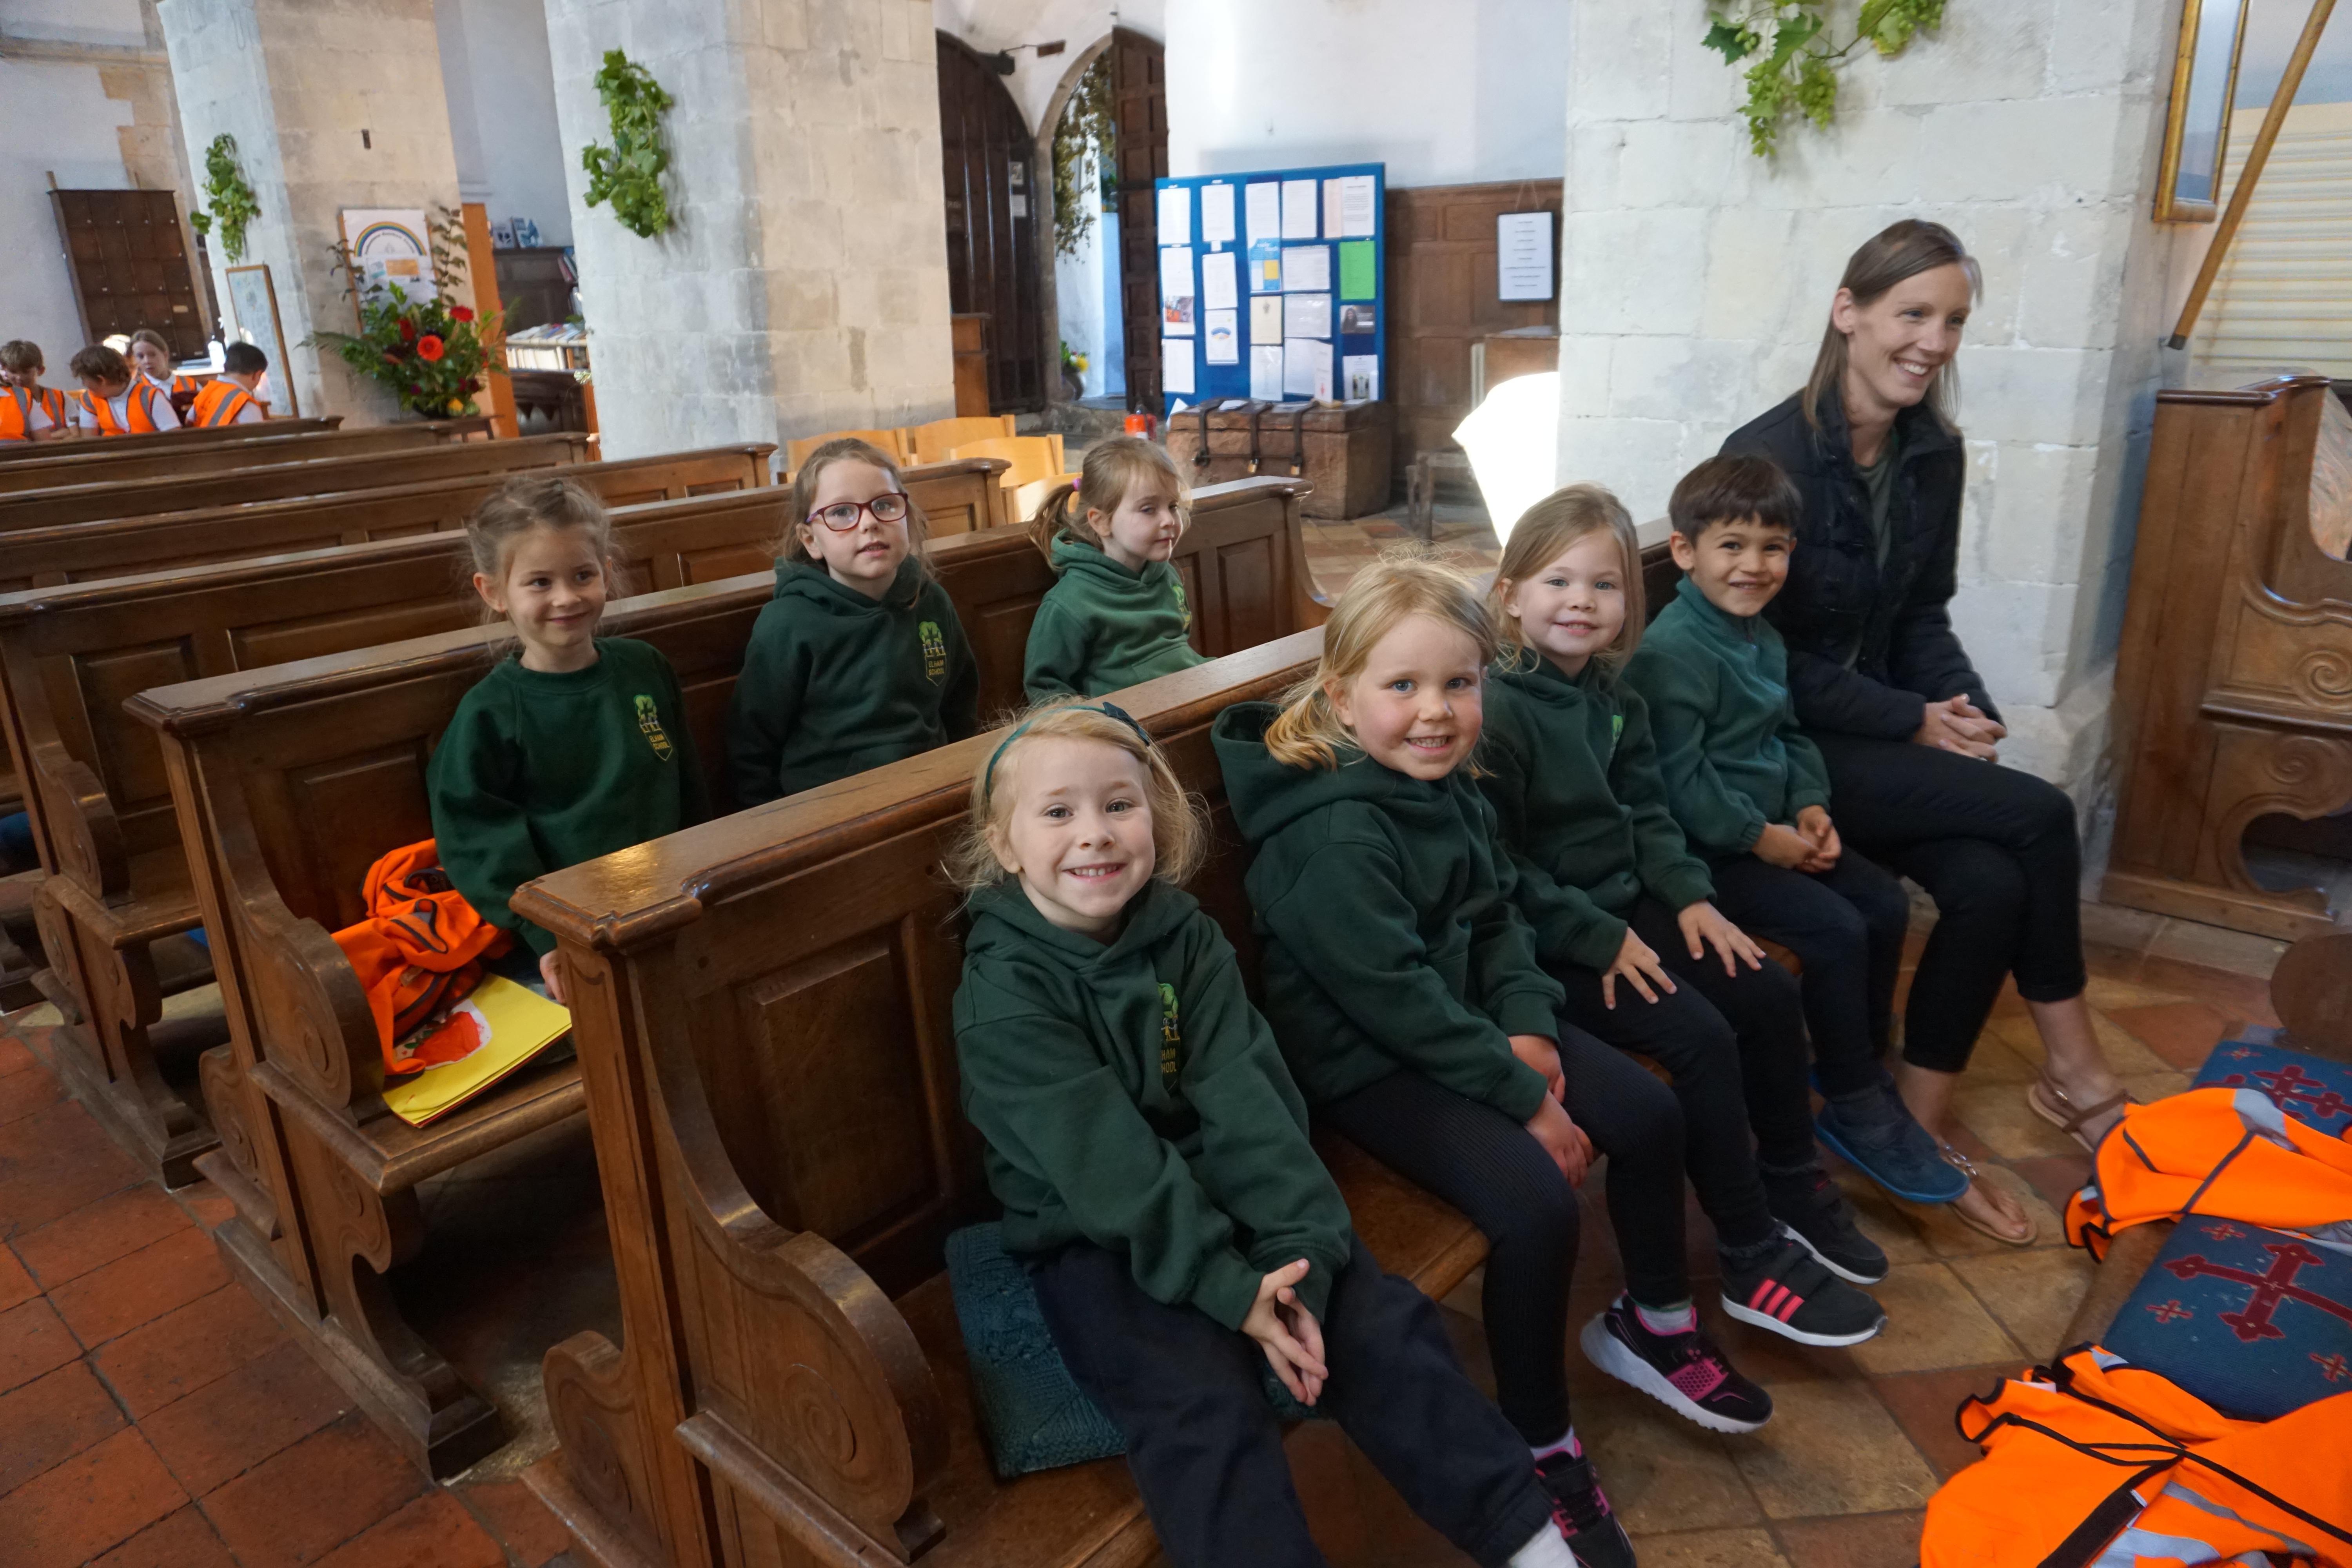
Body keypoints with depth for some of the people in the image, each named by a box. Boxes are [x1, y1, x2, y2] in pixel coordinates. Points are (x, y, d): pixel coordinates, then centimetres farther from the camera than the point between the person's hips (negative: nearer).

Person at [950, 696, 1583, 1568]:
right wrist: (1228, 1287, -24)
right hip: (1090, 1243, -4)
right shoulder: (1004, 991, -16)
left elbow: (1246, 1101, -11)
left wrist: (1292, 1252, -23)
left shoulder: (1187, 938, -1)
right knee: (1206, 1407, -26)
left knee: (1383, 1325, -10)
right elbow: (1105, 1161, -21)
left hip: (1223, 1201, 4)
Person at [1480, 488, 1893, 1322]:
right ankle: (1752, 1258, -3)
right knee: (1700, 1035, -20)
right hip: (1545, 943, -9)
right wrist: (1597, 938, -19)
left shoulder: (1613, 699, 8)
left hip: (1627, 909, 9)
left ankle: (1791, 1185, 24)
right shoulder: (1497, 710, -19)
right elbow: (1497, 867, -20)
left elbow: (1646, 812, 15)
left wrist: (1689, 895, 0)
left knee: (1770, 993, 2)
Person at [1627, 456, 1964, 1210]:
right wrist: (1757, 836, -19)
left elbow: (1789, 733, 20)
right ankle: (1853, 1108, 0)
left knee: (1885, 902, 4)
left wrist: (1810, 806, 3)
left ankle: (1865, 1061, 22)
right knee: (1835, 930, -18)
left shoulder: (1762, 638, 12)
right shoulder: (1673, 650, -20)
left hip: (1774, 830, 10)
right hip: (1706, 850, -10)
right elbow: (1678, 778, -24)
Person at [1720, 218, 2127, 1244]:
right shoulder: (1770, 456, -16)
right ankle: (2073, 1070, 3)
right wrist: (1915, 723, -15)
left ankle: (1918, 1133, -2)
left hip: (1879, 736, 7)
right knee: (2040, 816, -17)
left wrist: (1964, 706, -5)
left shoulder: (1934, 453, 6)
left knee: (1989, 884, -20)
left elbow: (1922, 616, 14)